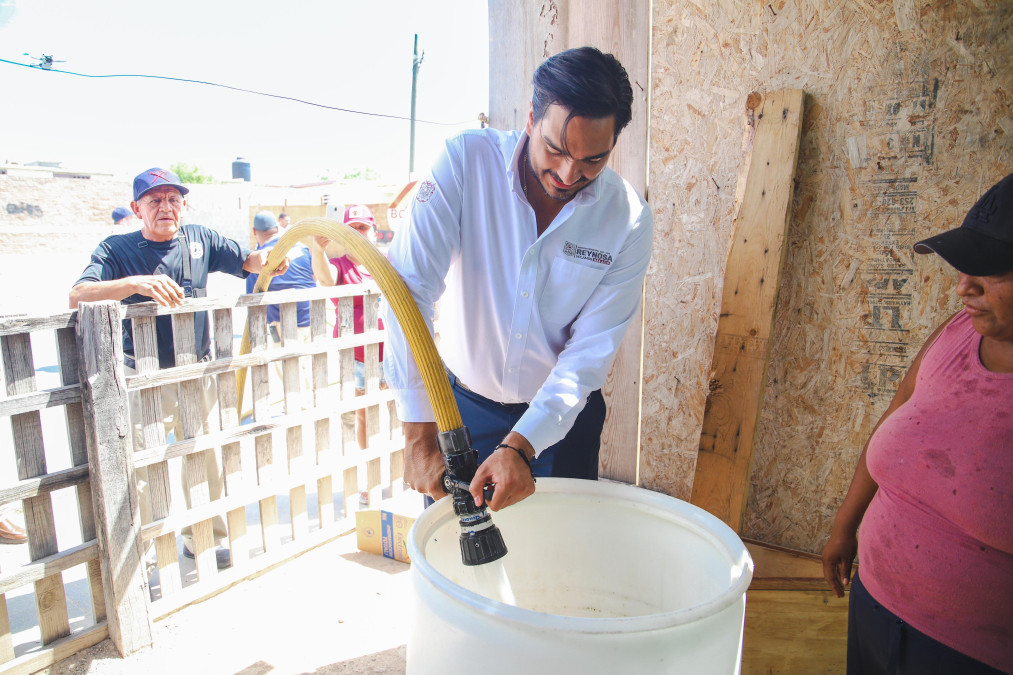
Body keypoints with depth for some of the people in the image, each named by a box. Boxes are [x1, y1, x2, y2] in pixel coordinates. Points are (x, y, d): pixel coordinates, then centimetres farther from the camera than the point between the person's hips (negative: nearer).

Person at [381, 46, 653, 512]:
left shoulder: (629, 220, -16)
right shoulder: (466, 161, -19)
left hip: (563, 413, 1)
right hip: (461, 405, 0)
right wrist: (419, 437, -29)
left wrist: (519, 446, -28)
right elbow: (408, 290, -25)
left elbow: (590, 353, -16)